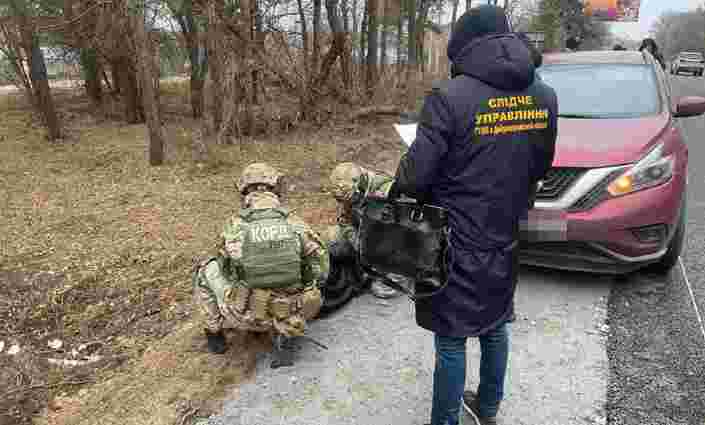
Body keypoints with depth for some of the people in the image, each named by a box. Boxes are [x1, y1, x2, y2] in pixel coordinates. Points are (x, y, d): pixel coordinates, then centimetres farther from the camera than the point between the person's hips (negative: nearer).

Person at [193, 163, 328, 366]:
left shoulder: (234, 227, -5)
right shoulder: (296, 225, -5)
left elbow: (226, 271, 9)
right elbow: (321, 268, 2)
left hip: (246, 316, 0)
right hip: (293, 316, 1)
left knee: (205, 270, 19)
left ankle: (215, 332, 24)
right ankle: (283, 330, 21)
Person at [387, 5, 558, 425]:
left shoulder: (450, 96, -20)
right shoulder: (544, 96, 1)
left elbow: (417, 174, -19)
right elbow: (540, 168, 10)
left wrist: (398, 189, 2)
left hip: (456, 244, -6)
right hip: (505, 239, 7)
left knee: (452, 340, 7)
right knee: (495, 327, 23)